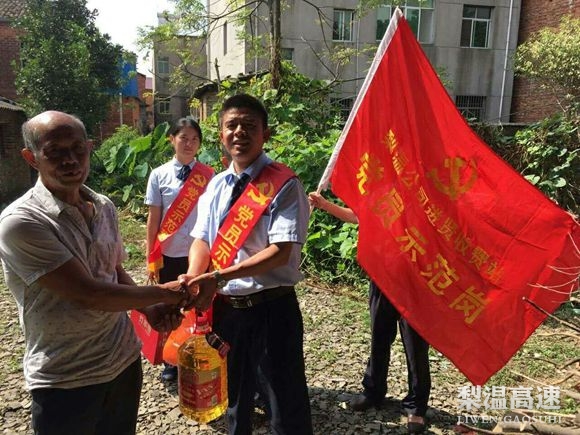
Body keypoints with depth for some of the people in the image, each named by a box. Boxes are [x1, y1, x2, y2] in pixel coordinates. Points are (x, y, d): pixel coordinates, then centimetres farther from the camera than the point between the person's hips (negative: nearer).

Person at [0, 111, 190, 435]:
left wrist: (150, 310, -6)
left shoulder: (105, 207, 1)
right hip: (65, 382, -5)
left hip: (126, 360, 6)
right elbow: (88, 293, -24)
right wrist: (162, 294, -13)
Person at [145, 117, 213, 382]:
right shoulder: (159, 175, -1)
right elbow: (154, 218, 1)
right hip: (170, 255, 1)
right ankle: (171, 362, 33)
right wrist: (151, 258, 2)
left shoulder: (208, 175, -2)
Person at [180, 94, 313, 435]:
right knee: (234, 397, 26)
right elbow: (202, 240, 6)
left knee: (286, 405, 9)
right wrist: (194, 281, -14)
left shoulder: (283, 185, -13)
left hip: (271, 308, -6)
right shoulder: (216, 185, 7)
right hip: (225, 307, 6)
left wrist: (218, 276, -25)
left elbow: (280, 251, -21)